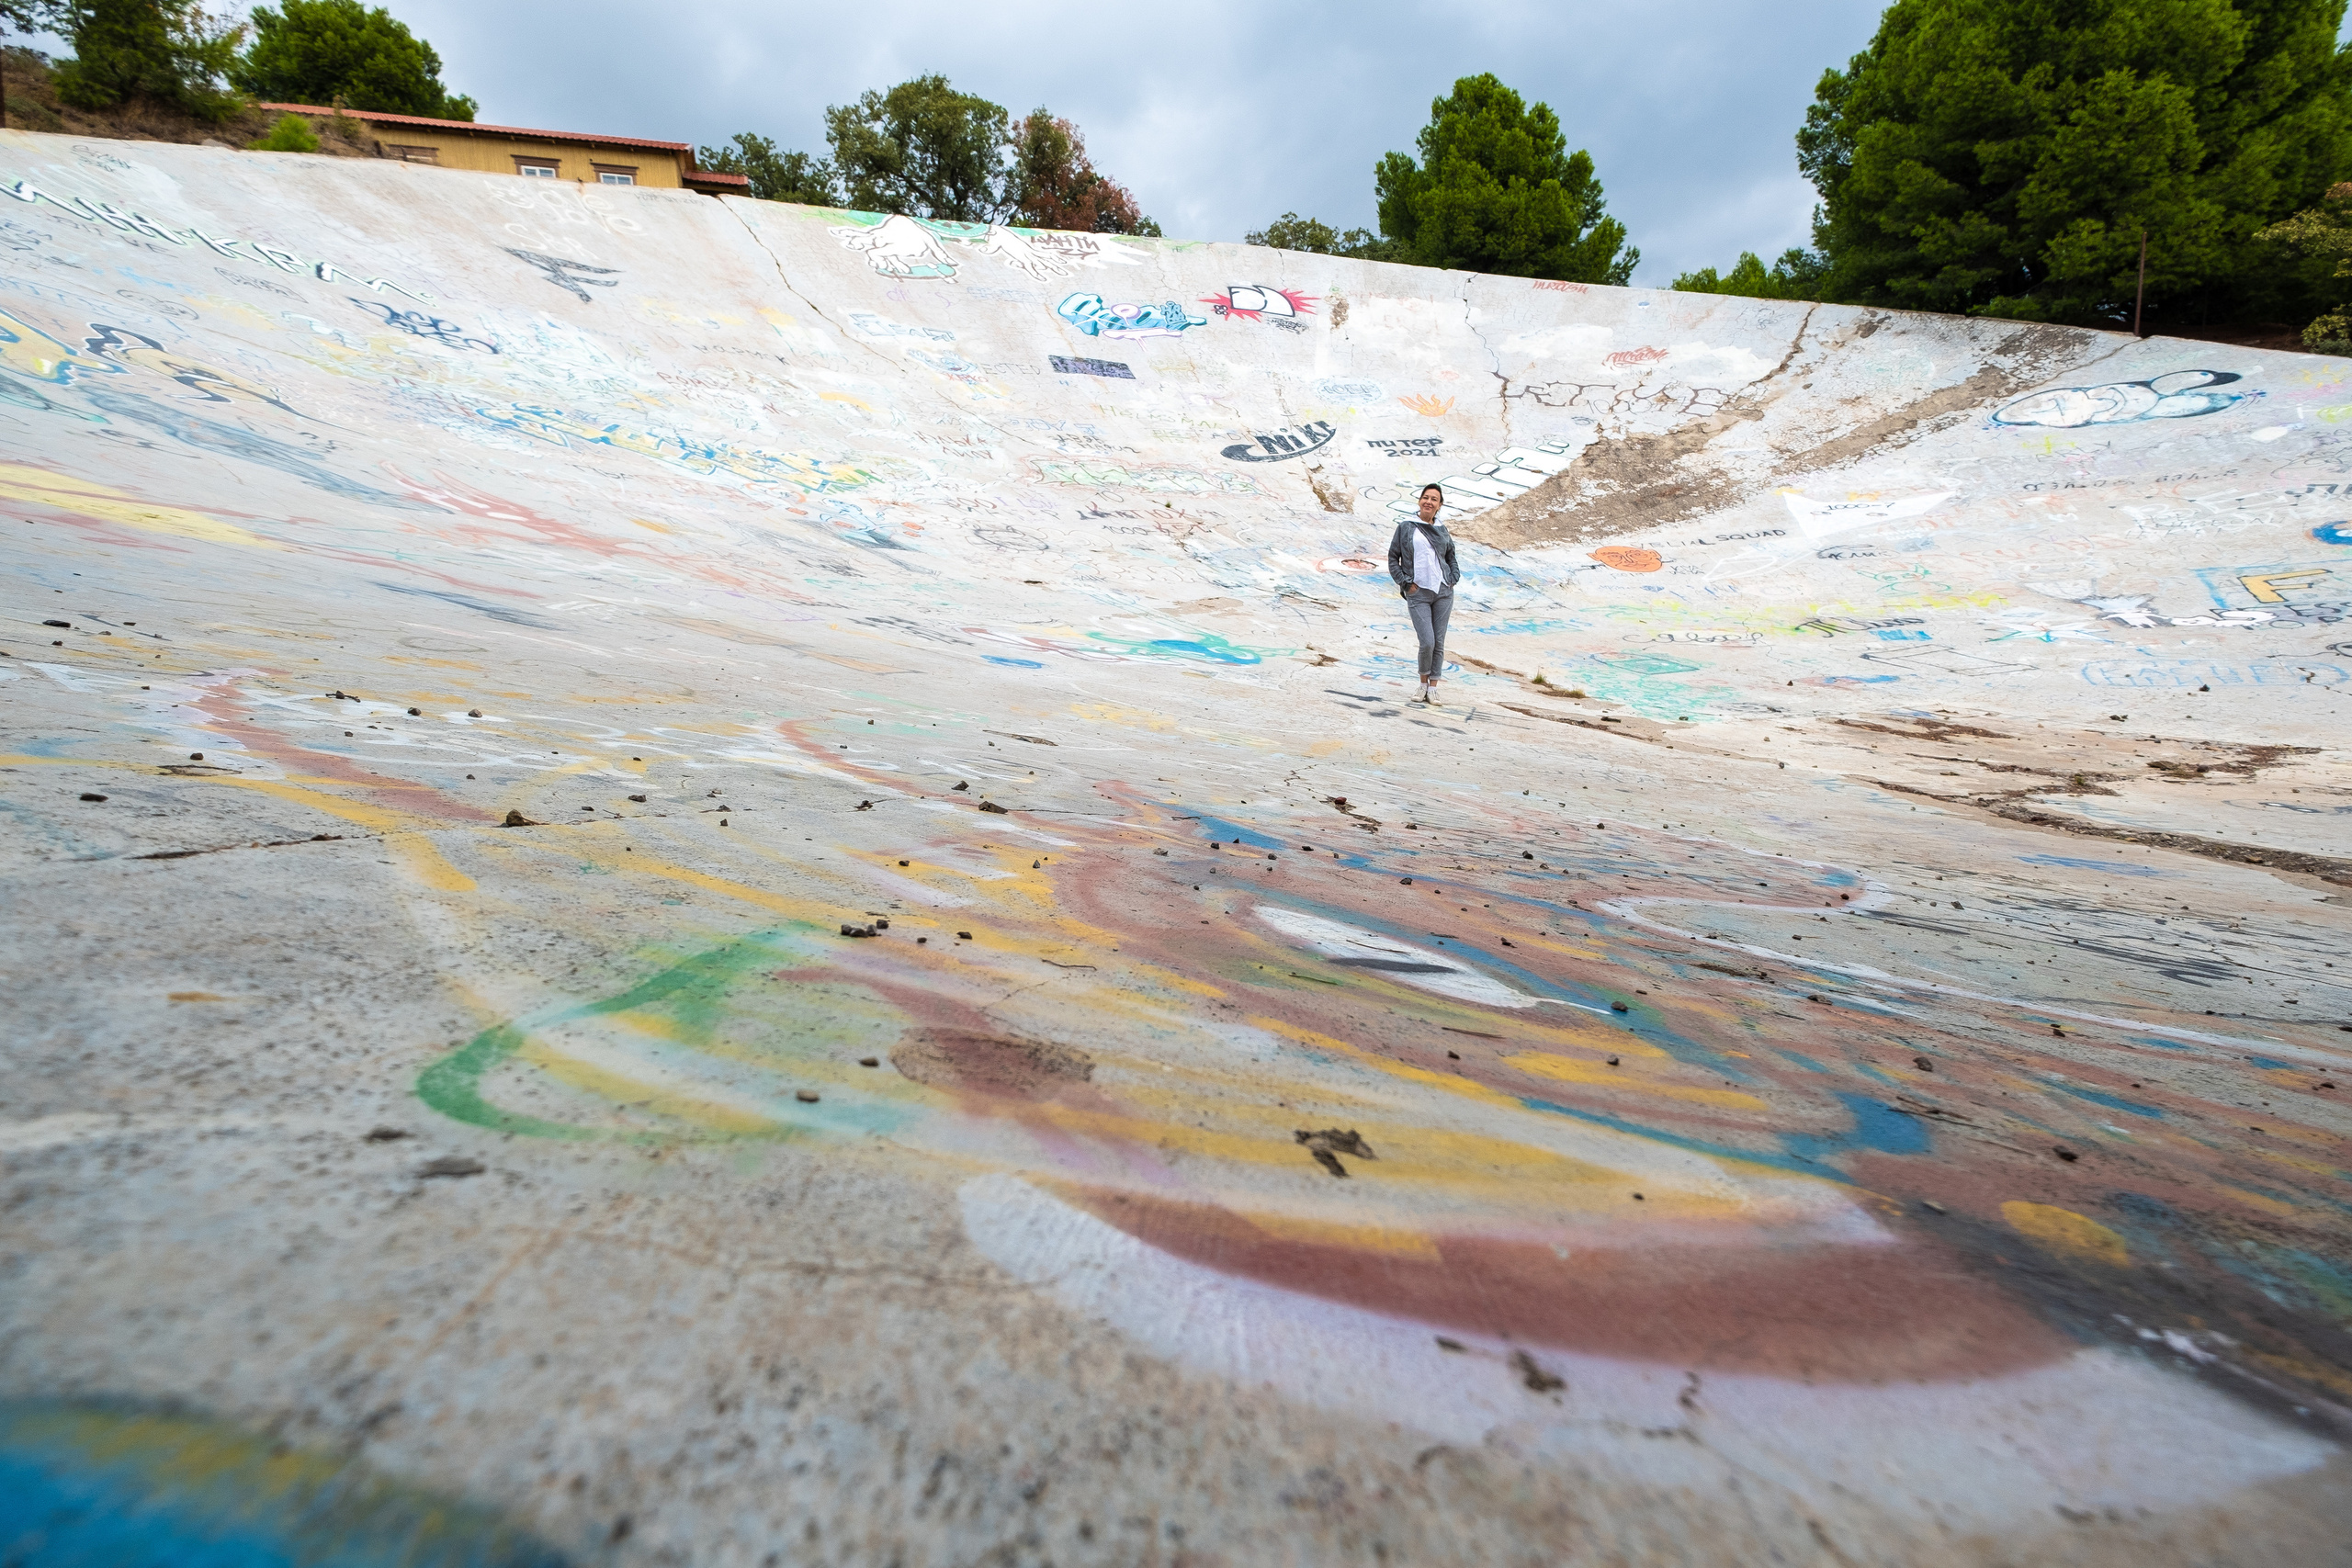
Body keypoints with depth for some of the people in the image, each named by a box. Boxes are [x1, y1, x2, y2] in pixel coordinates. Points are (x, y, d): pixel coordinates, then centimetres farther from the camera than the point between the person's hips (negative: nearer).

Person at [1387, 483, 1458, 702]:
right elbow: (1393, 558, 4)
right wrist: (1405, 583, -5)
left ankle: (1433, 687, 12)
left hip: (1443, 592, 3)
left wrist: (1454, 579, 8)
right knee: (1427, 642, -12)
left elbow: (1451, 558, 24)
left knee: (1439, 642, 2)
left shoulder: (1442, 530, 12)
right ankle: (1423, 681, 12)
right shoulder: (1406, 528, 4)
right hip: (1418, 594, -3)